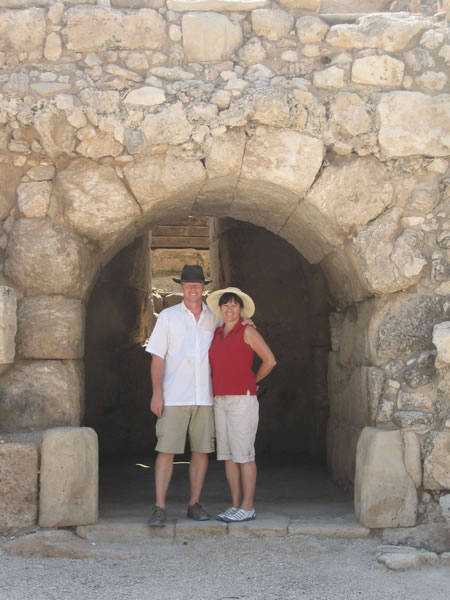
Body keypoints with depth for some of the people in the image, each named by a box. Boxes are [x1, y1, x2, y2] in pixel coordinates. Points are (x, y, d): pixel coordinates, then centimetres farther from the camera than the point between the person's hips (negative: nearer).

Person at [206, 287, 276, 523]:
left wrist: (253, 381, 7)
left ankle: (247, 507, -1)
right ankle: (235, 505, 14)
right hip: (220, 400, 7)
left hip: (242, 399, -7)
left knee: (243, 454, -5)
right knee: (227, 455, 8)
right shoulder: (217, 334, 13)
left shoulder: (247, 332, -5)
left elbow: (269, 360, -2)